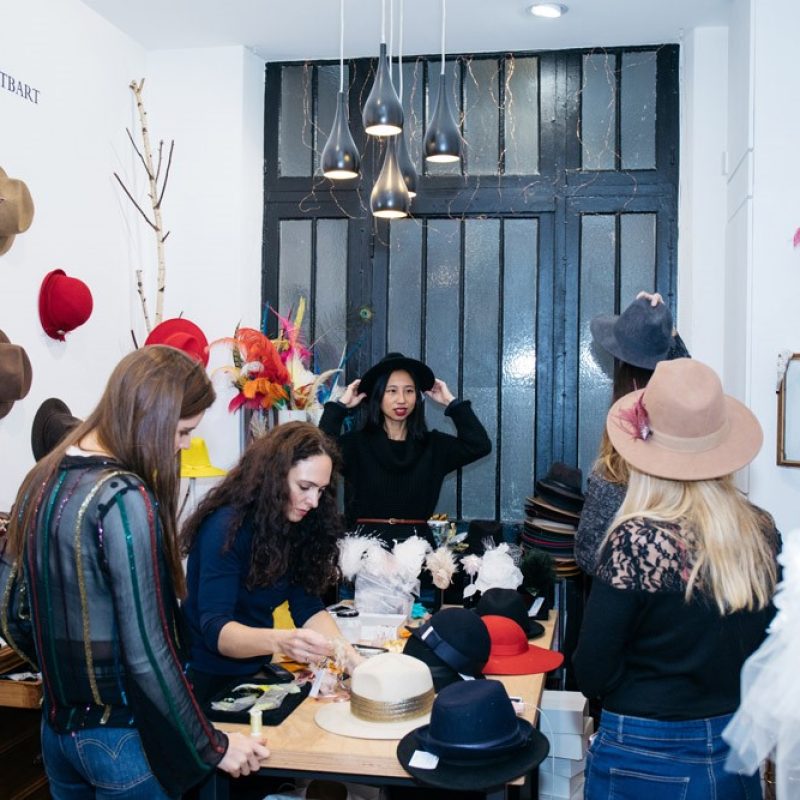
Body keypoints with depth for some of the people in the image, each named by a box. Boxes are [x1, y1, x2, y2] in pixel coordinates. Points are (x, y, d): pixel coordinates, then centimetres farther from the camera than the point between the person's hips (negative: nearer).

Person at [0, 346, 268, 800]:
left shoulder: (44, 478, 1)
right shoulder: (124, 499, -23)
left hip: (57, 727, 8)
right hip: (121, 738, -7)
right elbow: (147, 653, -23)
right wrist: (212, 747, -14)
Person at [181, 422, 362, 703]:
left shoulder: (296, 526, 1)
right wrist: (281, 641, -41)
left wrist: (350, 656, -17)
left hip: (256, 672, 6)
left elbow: (308, 606, -2)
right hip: (211, 680, -5)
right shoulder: (227, 527, -18)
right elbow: (214, 629, -25)